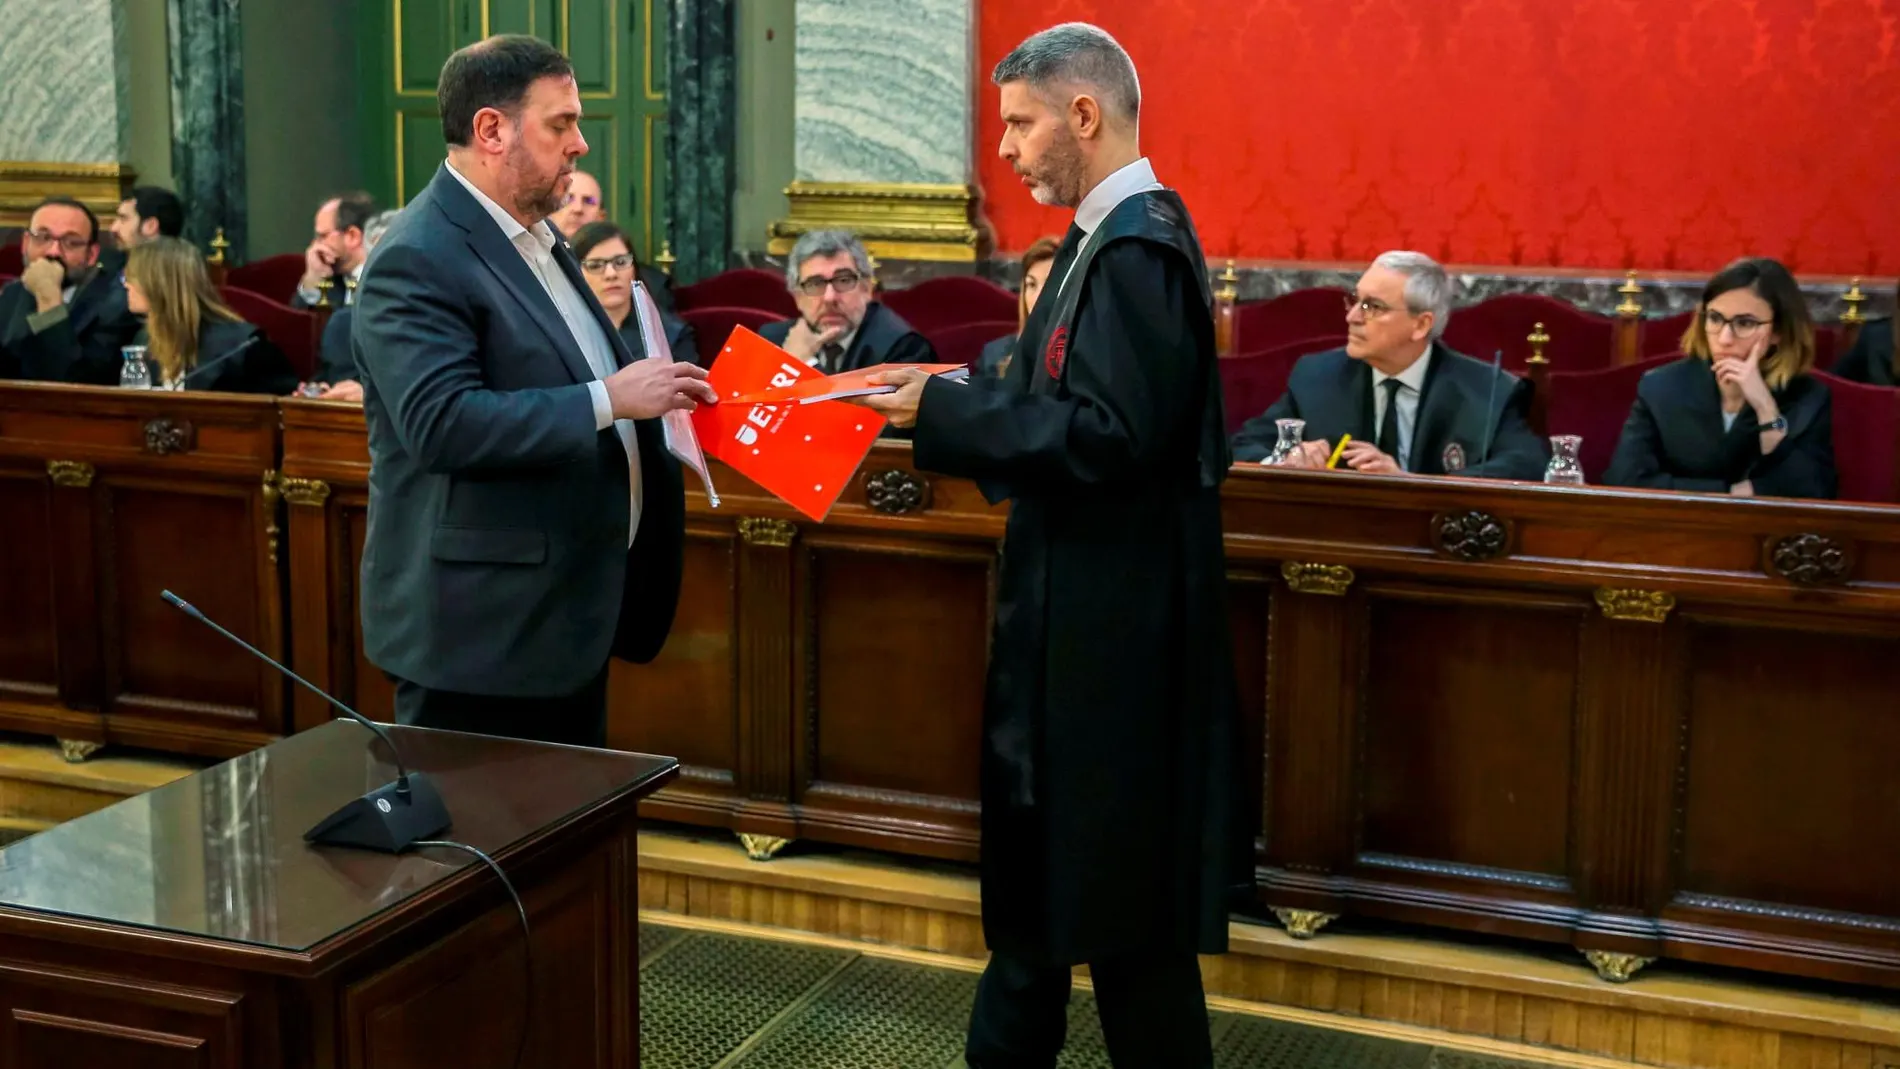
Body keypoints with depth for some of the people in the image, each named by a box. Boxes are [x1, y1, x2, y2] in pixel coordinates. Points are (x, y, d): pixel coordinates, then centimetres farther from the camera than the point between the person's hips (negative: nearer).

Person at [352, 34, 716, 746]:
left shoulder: (535, 235, 13)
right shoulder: (418, 261, -17)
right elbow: (440, 423, -28)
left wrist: (655, 395, 8)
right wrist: (608, 399, -26)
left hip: (569, 616, 10)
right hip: (481, 632, -9)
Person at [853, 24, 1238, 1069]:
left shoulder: (1139, 248, -20)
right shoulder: (1107, 237, 10)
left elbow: (1109, 436, -27)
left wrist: (944, 412, -22)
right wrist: (950, 394, 2)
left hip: (1111, 622, -10)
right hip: (1074, 607, 10)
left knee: (1120, 891, 3)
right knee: (1034, 854, 21)